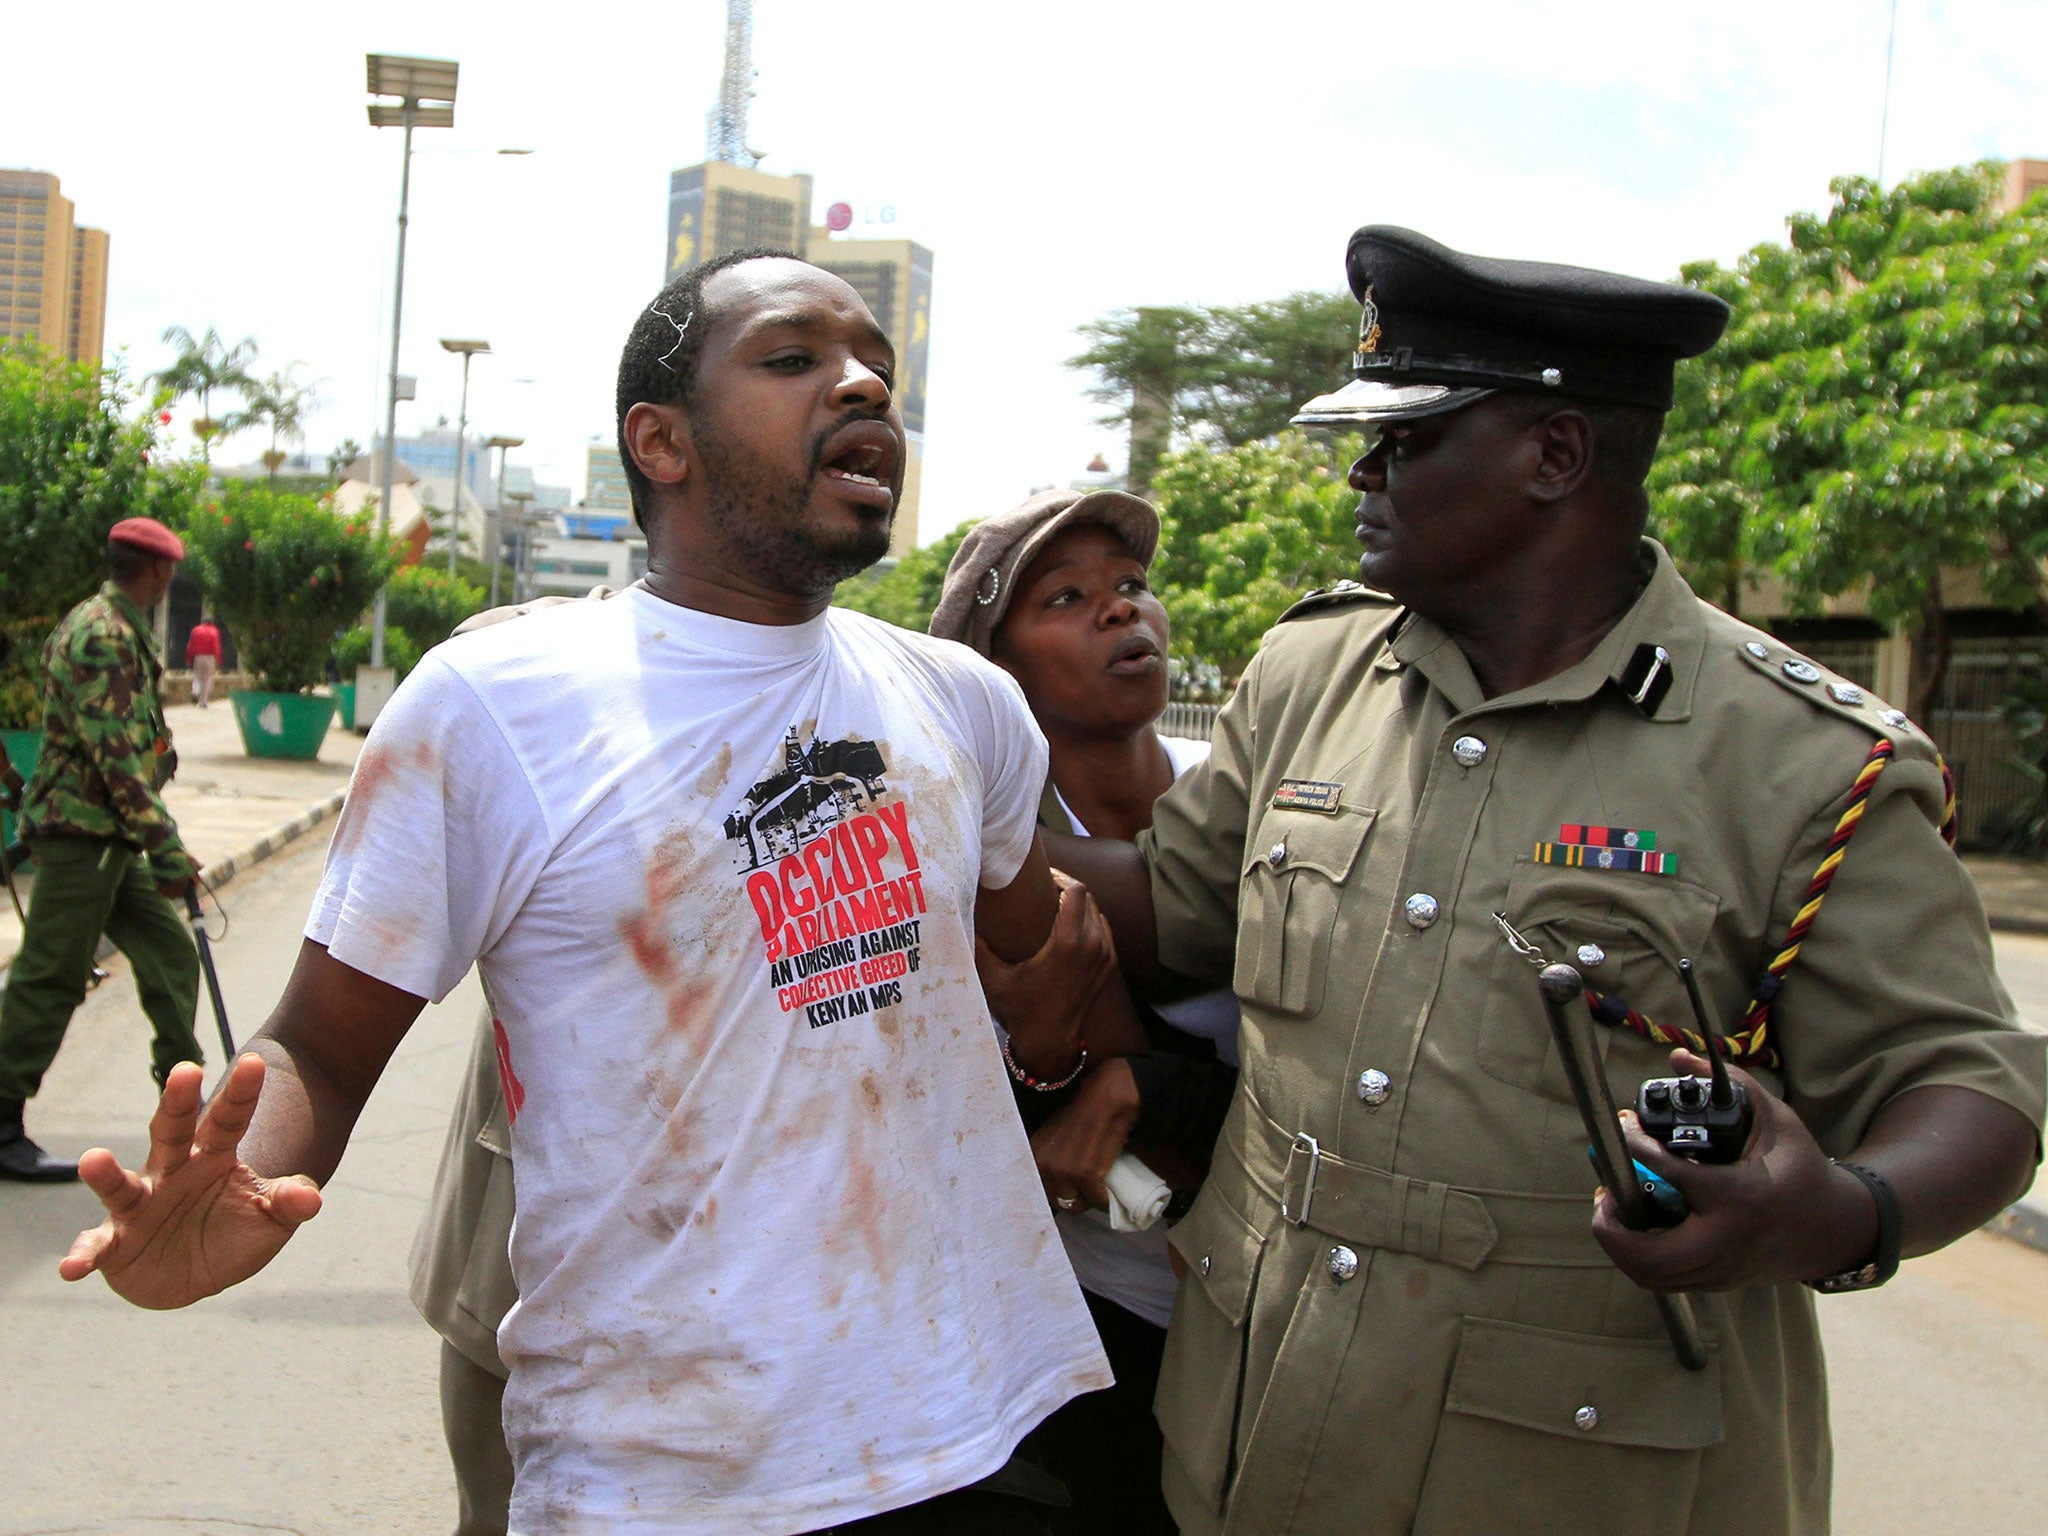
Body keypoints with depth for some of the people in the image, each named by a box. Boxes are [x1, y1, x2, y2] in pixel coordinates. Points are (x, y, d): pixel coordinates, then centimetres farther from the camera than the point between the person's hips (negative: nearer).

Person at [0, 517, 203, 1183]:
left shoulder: (121, 631, 16)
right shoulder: (102, 635, -16)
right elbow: (116, 757, -22)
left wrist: (157, 840, 25)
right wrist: (166, 849, -22)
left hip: (110, 840, 10)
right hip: (80, 833, -10)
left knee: (170, 957, 11)